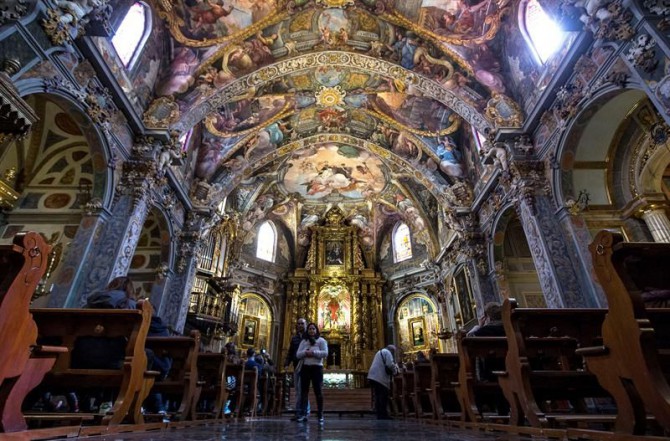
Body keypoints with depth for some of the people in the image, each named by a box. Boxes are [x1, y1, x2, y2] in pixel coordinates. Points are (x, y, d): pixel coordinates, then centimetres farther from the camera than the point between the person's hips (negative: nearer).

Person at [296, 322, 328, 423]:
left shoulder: (321, 340, 1)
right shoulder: (303, 341, 12)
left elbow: (325, 353, -11)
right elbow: (298, 354, 4)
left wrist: (313, 352, -17)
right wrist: (305, 352, -15)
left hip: (317, 367, -4)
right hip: (305, 367, 4)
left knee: (318, 391, -1)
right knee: (303, 391, 4)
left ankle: (320, 415, 5)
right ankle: (304, 414, 12)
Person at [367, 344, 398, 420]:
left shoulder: (379, 352, 26)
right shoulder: (387, 352, -3)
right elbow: (390, 364, -17)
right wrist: (395, 371, 2)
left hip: (373, 376, 9)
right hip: (381, 378, -9)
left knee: (378, 396, 11)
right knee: (384, 396, -3)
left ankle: (379, 415, 14)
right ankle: (384, 415, -1)